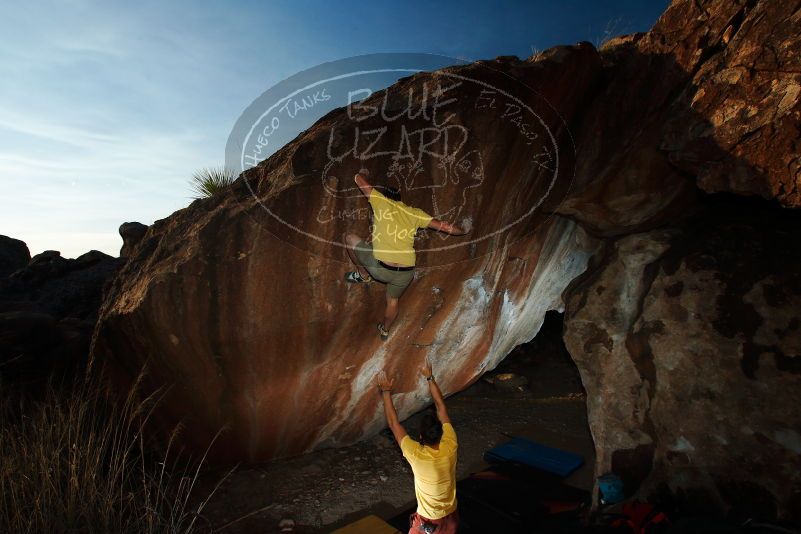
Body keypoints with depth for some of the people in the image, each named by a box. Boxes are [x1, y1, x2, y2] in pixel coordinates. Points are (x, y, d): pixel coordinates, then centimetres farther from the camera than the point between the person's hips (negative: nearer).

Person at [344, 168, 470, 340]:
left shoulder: (382, 201, 5)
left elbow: (359, 178, 13)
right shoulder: (414, 213, 10)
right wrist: (463, 231, 28)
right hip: (406, 273, 4)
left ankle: (363, 274, 29)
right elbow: (445, 226, 9)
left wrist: (363, 173, 37)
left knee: (348, 237, 19)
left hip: (379, 268, -3)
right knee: (393, 300, 34)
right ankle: (385, 330, 56)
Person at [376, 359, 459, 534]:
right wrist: (430, 378, -5)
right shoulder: (450, 447, -20)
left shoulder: (416, 455, -30)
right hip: (450, 517, 4)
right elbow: (440, 406, -11)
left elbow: (393, 423, -19)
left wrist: (386, 391, -13)